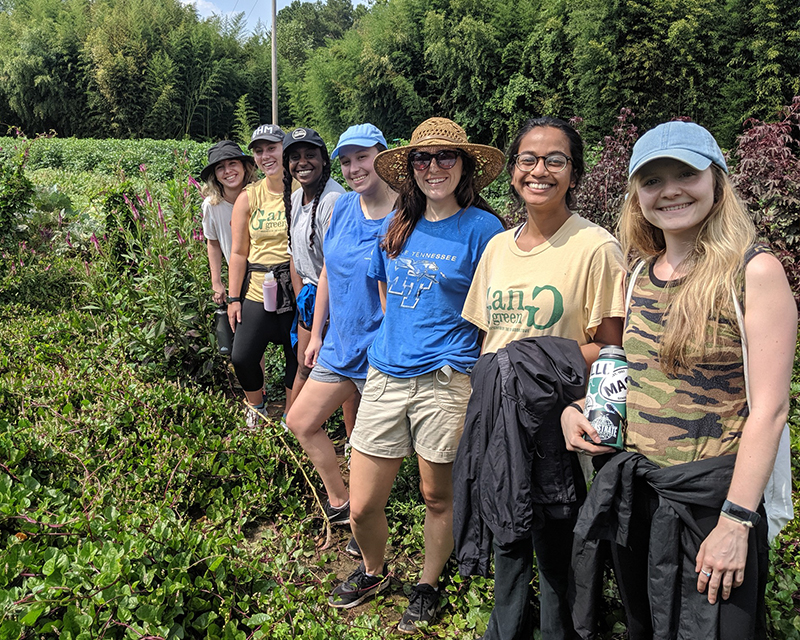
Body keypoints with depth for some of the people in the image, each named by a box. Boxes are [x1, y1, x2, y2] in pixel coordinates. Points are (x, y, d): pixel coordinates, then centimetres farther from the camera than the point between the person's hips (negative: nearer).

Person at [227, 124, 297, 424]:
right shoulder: (248, 197, 4)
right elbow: (238, 253, 6)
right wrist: (234, 298, 2)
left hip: (297, 289, -2)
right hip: (258, 290, 2)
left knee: (297, 355, 7)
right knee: (242, 357, 3)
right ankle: (256, 405, 33)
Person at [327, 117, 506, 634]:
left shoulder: (481, 228, -5)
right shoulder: (398, 225, 10)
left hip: (444, 381, -4)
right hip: (385, 377, 4)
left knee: (438, 498, 13)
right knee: (362, 507, 8)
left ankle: (428, 586, 38)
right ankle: (374, 572, 39)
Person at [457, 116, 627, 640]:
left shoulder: (596, 248, -11)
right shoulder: (498, 246, 8)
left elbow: (610, 351, -10)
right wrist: (478, 408, 10)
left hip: (556, 425, -5)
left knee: (557, 554, 7)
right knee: (506, 543, 21)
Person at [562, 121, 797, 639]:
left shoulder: (754, 271, -12)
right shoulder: (641, 271, 6)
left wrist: (736, 521, -18)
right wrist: (575, 410, 0)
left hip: (710, 496, -6)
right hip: (633, 492, 6)